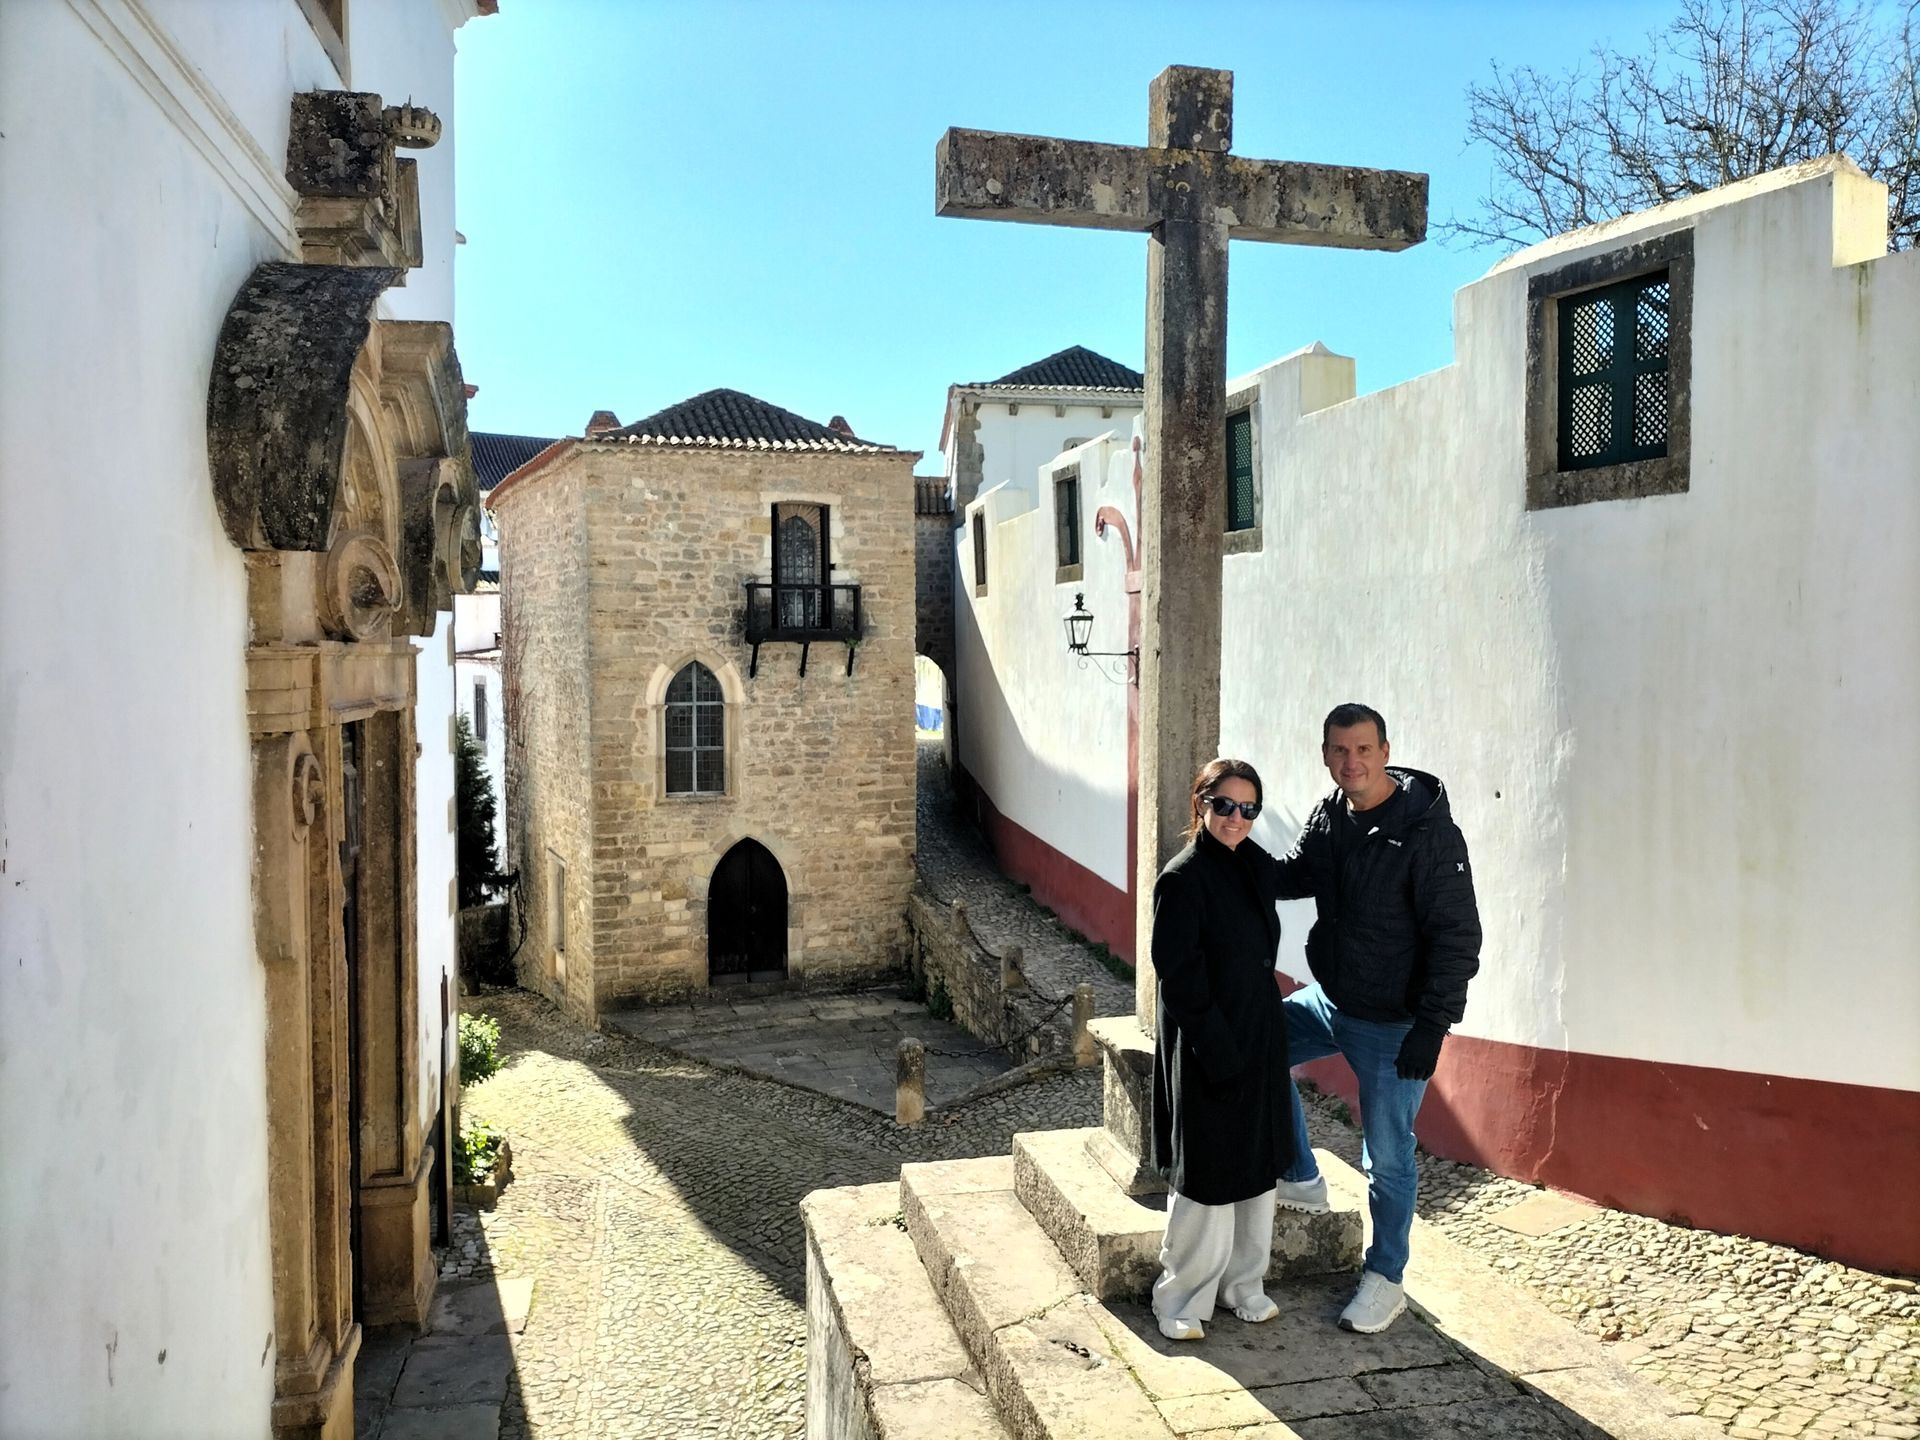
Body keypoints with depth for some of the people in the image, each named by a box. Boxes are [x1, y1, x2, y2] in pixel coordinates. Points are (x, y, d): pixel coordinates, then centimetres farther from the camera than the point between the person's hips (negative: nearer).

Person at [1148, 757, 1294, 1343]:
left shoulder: (1257, 866, 6)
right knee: (1208, 1178, 3)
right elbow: (1179, 972, -19)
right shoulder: (1183, 878, -17)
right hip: (1206, 1049, -7)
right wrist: (1218, 1046, -20)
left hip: (1258, 1041, 8)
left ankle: (1243, 1284, 34)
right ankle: (1180, 1301, 20)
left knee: (1259, 1168, 17)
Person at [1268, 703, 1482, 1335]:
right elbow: (1293, 875, 15)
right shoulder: (1329, 817, -1)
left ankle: (1386, 1278, 28)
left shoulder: (1428, 831, -21)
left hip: (1392, 1024, -7)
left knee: (1387, 1158, 6)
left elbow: (1457, 937, -20)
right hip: (1328, 1000, 7)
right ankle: (1302, 1179, 27)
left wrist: (1432, 1026, -23)